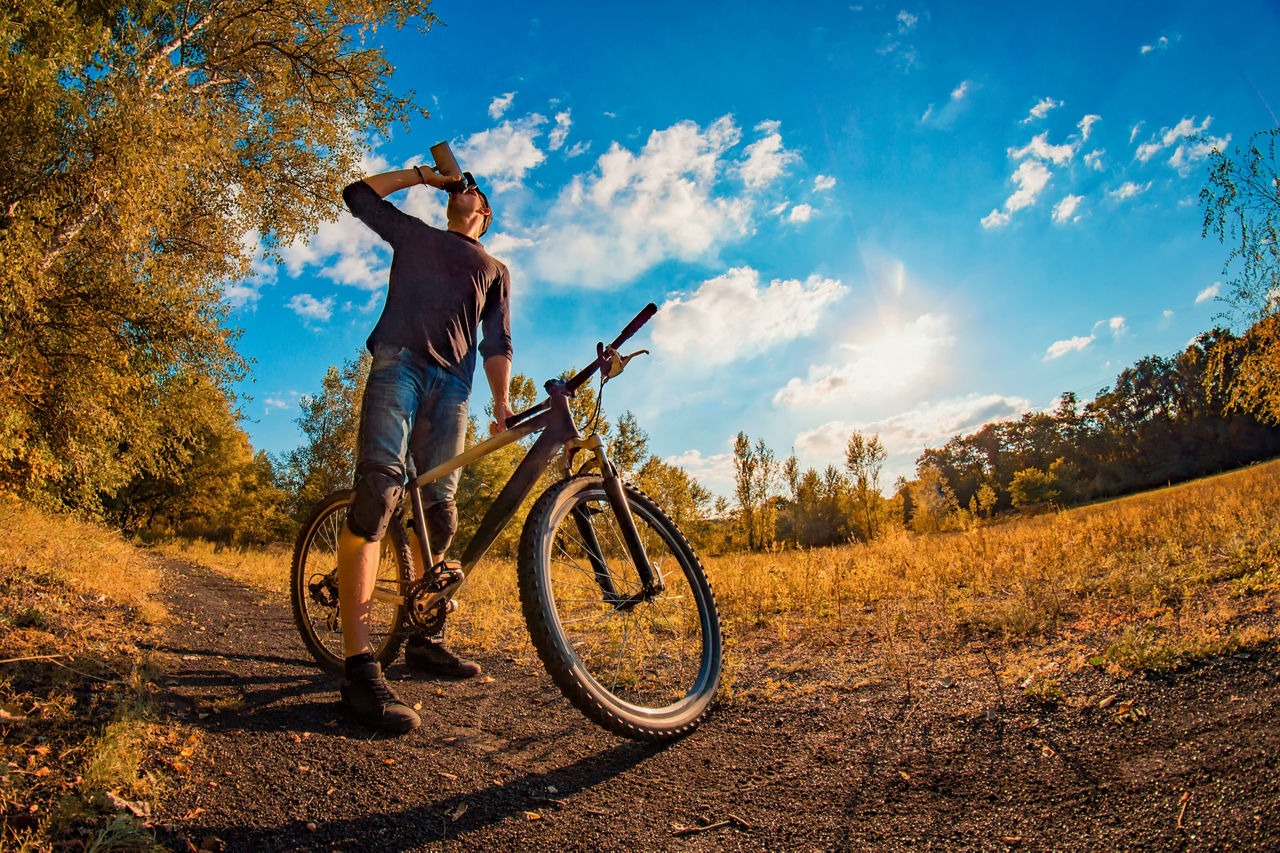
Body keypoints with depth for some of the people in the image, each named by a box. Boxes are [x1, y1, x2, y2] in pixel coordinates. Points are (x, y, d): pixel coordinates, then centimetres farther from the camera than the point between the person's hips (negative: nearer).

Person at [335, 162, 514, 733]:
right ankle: (359, 668, -28)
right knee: (378, 491, -23)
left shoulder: (495, 270, 30)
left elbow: (497, 343, 20)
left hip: (452, 384, 3)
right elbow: (358, 195, 29)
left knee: (439, 514, -3)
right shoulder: (415, 234, 29)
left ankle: (420, 638, 11)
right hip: (399, 361, -3)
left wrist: (501, 406, 6)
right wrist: (422, 175, 30)